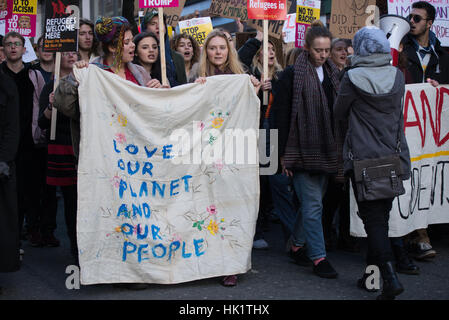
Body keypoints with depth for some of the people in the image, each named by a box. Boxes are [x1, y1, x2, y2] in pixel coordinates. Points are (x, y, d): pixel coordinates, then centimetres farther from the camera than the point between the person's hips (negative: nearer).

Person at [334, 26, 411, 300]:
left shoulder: (353, 78, -11)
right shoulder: (397, 76, 0)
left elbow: (339, 113, 2)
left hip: (362, 158, -4)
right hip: (393, 158, 4)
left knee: (373, 219, -2)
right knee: (381, 215, 15)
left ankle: (391, 277, -13)